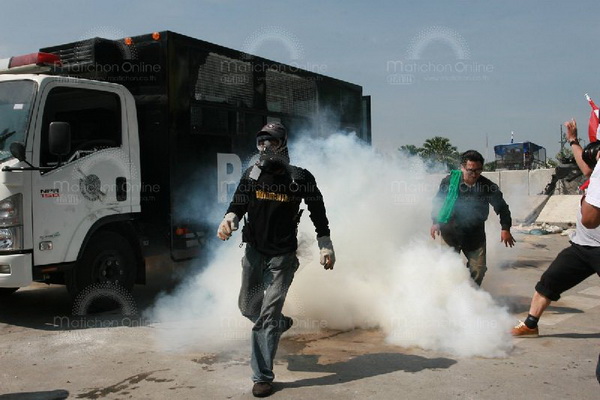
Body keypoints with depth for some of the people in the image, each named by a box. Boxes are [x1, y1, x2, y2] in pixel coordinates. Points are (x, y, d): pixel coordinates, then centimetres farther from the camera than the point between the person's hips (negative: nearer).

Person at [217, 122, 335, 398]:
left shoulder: (300, 178, -10)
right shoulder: (252, 175, -1)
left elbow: (318, 212, 0)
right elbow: (238, 205, 0)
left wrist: (326, 246, 0)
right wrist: (229, 220, -22)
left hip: (283, 256, -4)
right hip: (254, 251, 5)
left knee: (267, 315, -8)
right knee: (248, 307, 16)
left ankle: (262, 376, 1)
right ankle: (282, 323, 47)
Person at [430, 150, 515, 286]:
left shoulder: (488, 186, -10)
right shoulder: (449, 181, -10)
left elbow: (501, 207, 1)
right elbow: (437, 202, 5)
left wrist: (505, 228, -7)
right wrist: (436, 222, -3)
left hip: (475, 234, 1)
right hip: (450, 232, -1)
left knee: (478, 270, 1)